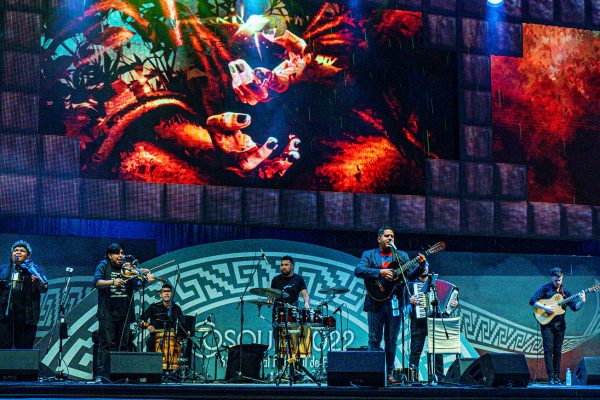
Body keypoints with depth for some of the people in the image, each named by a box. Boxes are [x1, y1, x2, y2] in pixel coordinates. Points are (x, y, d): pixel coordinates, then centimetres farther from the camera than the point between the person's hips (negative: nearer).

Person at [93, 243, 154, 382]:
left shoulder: (127, 268, 11)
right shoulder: (103, 266, 2)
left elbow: (137, 285, 0)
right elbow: (97, 282, -14)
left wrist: (145, 280, -21)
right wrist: (112, 282, -30)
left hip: (124, 313, 4)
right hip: (107, 313, -4)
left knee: (123, 345, 6)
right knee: (105, 343, -7)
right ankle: (101, 374, -8)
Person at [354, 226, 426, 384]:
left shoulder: (402, 256, 13)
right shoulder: (369, 255, 7)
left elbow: (410, 275, 3)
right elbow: (358, 270, -10)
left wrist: (420, 266, -17)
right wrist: (380, 272, -20)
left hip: (394, 303, 2)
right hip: (375, 303, -2)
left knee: (391, 341, 6)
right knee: (374, 340, 0)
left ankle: (389, 374, 12)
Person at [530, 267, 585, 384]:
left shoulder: (565, 292, 10)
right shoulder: (545, 289, -1)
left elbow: (574, 307, 6)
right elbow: (532, 301, -9)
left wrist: (581, 302, -14)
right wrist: (545, 308, -19)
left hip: (560, 325, 4)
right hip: (547, 324, -4)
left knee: (557, 351, 5)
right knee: (549, 350, -8)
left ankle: (557, 377, 10)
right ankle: (551, 378, -10)